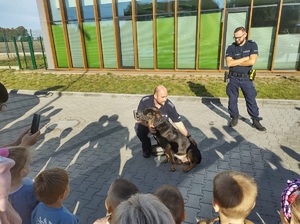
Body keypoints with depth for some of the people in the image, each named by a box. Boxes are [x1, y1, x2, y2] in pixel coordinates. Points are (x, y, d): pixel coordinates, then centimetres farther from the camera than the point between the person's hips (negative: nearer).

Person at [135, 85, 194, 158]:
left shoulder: (169, 105, -23)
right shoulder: (145, 101, -25)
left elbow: (178, 122, -18)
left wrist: (188, 137, -21)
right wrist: (148, 125, -44)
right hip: (146, 125, 0)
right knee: (138, 127, -33)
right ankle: (147, 147, -3)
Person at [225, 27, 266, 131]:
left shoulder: (252, 45, -5)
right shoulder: (231, 48, -3)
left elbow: (252, 61, -18)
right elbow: (229, 63, -17)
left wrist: (235, 62, -13)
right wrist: (245, 58, -16)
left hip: (246, 78, -1)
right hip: (234, 78, 1)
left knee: (251, 100, 5)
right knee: (232, 99, 8)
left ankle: (256, 121, 16)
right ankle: (234, 118, 25)